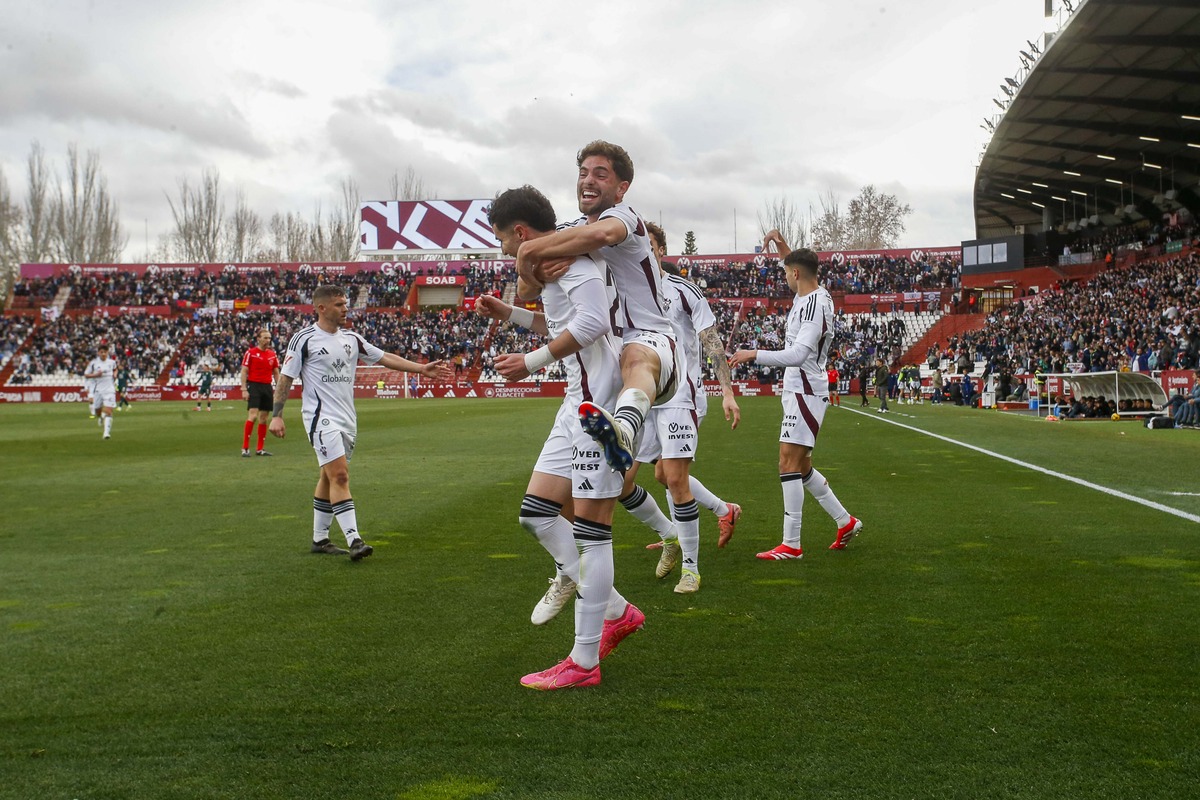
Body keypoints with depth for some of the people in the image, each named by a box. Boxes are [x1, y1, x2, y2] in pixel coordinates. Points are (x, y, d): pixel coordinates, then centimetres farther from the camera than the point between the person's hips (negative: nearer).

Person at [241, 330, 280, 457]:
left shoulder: (273, 354, 12)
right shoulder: (250, 353, -2)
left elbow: (276, 373, 17)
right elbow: (244, 372, -3)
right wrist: (244, 389, -11)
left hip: (267, 387, 5)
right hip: (254, 386, -5)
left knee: (263, 418, 6)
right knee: (252, 415, -14)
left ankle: (260, 449, 13)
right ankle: (245, 448, -10)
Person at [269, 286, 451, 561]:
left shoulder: (351, 339, 12)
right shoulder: (304, 338, -5)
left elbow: (385, 358, 15)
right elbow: (285, 377, -3)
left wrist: (422, 368, 10)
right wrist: (277, 415, -8)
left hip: (347, 419, 7)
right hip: (322, 417, -7)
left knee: (329, 477, 12)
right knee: (340, 475, -16)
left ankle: (320, 538, 21)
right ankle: (354, 540, -20)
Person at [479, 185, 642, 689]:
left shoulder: (571, 255, -10)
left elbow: (593, 322, -25)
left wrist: (533, 362, -19)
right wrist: (511, 315, 27)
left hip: (598, 403, -10)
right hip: (579, 402, 10)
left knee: (590, 529, -6)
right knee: (536, 512, 10)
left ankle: (584, 663, 2)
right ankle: (615, 612, 22)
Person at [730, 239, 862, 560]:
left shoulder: (815, 304, -18)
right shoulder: (811, 294, 10)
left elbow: (798, 354, -27)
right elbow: (799, 265, 33)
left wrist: (754, 354, -25)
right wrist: (782, 245, 19)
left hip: (806, 392, -10)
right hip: (800, 390, 10)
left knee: (789, 463, -11)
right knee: (801, 466, 15)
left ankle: (791, 545, -9)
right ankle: (846, 522, 26)